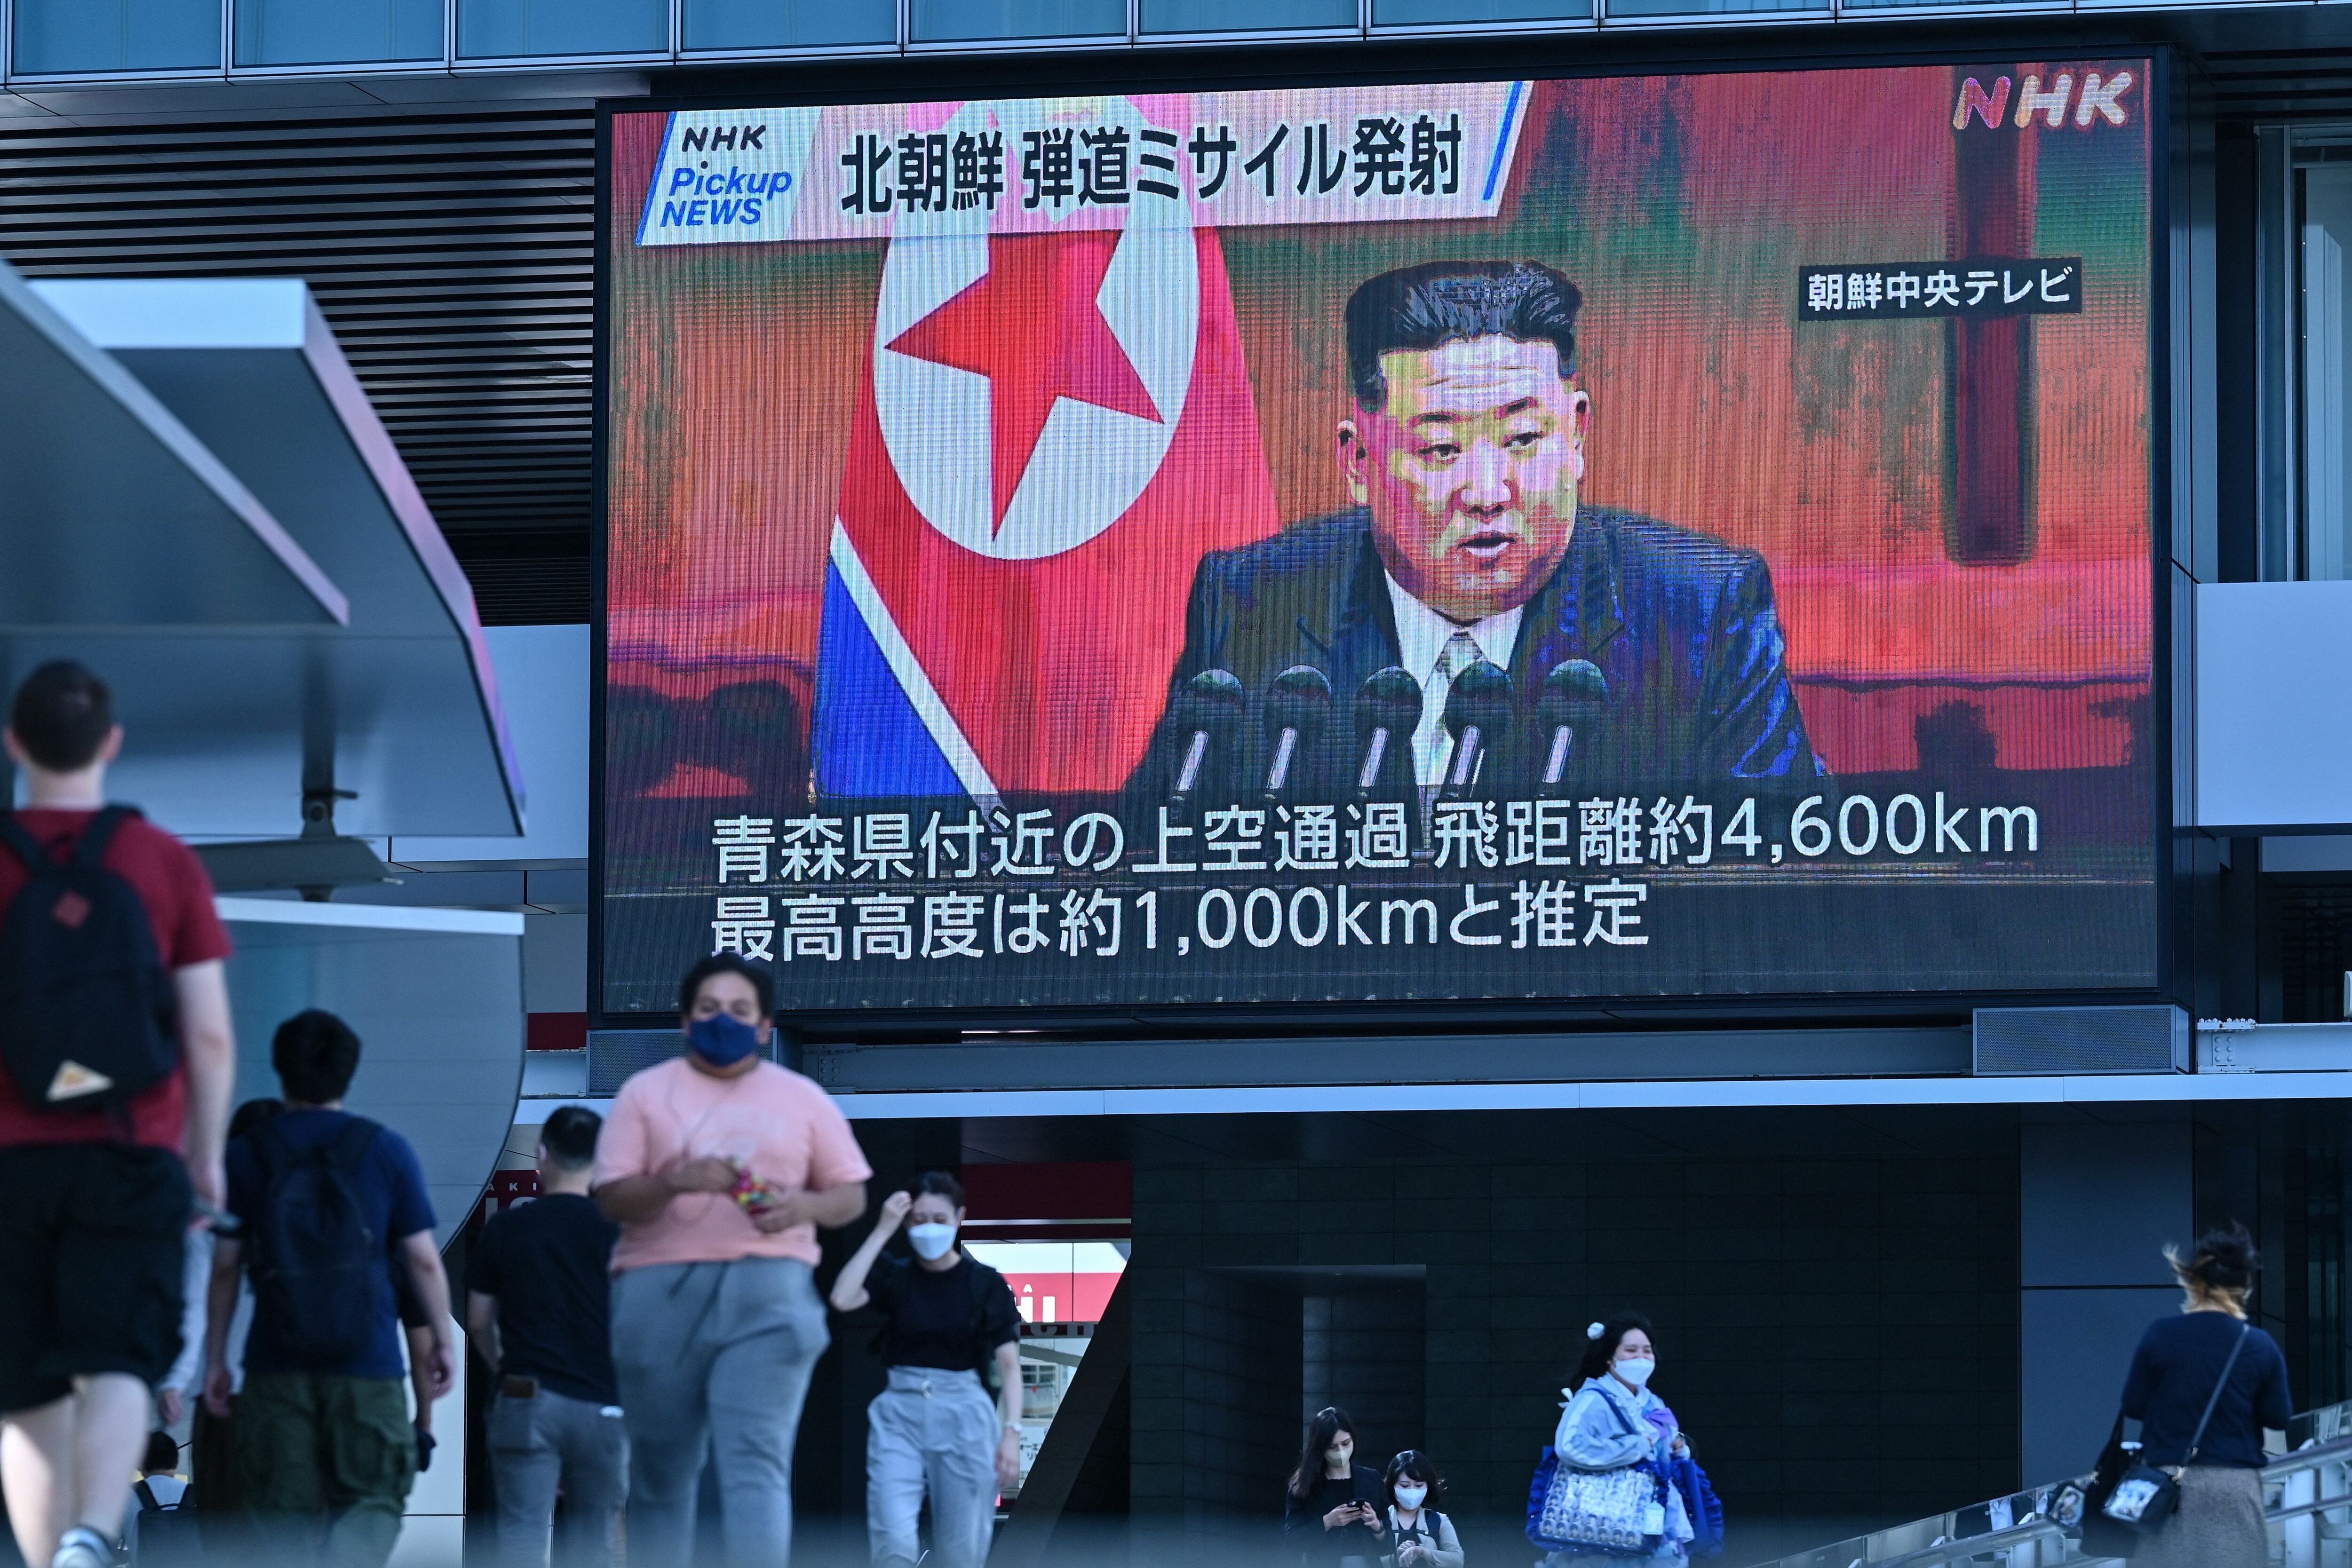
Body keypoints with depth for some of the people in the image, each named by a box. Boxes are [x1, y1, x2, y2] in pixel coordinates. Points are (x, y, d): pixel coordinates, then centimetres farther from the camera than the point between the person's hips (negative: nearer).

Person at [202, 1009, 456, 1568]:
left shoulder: (246, 1156, 3)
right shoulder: (386, 1151, 1)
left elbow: (225, 1267, 4)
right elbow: (423, 1259, 2)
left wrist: (215, 1356, 11)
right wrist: (443, 1340, 13)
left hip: (276, 1368, 1)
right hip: (368, 1365, -1)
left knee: (286, 1508, 9)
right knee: (373, 1501, 0)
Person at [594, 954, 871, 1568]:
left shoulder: (804, 1100, 13)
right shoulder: (645, 1093, 9)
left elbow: (850, 1195, 14)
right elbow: (612, 1198, 2)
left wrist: (802, 1206, -8)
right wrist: (675, 1182, -17)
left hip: (768, 1292, -1)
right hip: (661, 1291, 1)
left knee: (757, 1463, -14)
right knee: (661, 1470, 4)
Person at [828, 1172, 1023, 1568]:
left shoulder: (986, 1284, 1)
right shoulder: (893, 1276, 5)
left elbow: (1009, 1365, -1)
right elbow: (843, 1299, -14)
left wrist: (1012, 1432, -14)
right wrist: (882, 1231, -11)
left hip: (964, 1417, -1)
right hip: (900, 1416, 1)